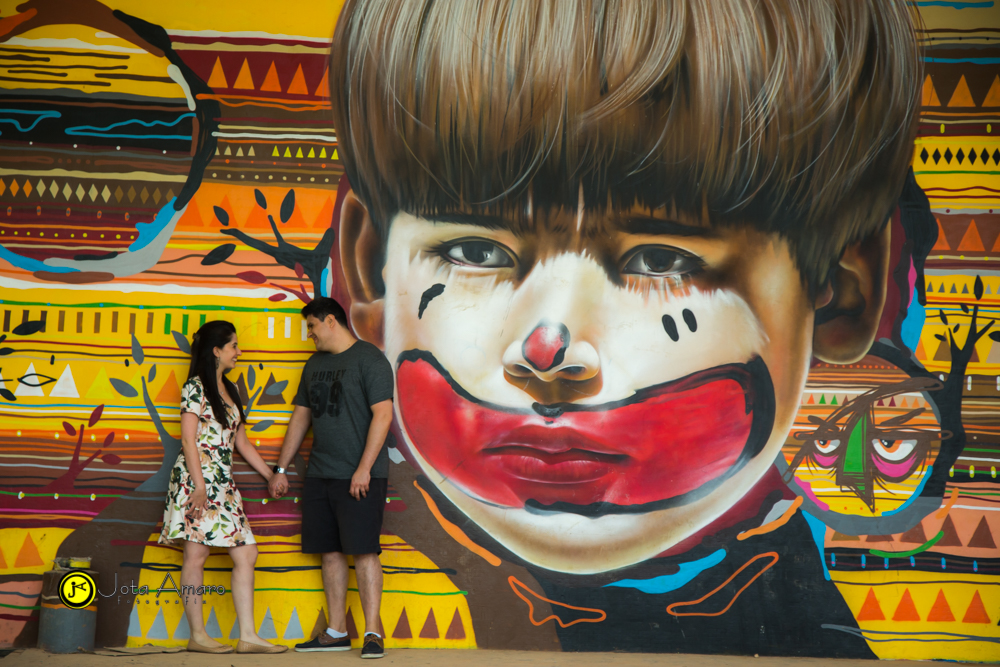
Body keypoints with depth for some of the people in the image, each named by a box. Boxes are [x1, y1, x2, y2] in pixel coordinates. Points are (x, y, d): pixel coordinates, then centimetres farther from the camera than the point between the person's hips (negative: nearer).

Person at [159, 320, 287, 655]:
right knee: (196, 554, -3)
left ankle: (248, 636, 1)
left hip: (224, 483, 8)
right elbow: (188, 439, -10)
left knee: (246, 554, 1)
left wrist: (272, 475, 19)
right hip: (196, 478, -8)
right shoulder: (195, 387, -4)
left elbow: (241, 442, 22)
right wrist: (199, 484, -18)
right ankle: (197, 635, 2)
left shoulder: (229, 390, 20)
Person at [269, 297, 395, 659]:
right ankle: (337, 632, 15)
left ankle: (373, 632, -3)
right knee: (330, 551, 8)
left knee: (363, 550, -8)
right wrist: (280, 469, 20)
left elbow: (383, 414, -13)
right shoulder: (315, 364, 18)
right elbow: (301, 417, 22)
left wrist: (364, 469, -18)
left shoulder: (369, 359, -6)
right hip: (319, 475, 7)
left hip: (359, 476, -7)